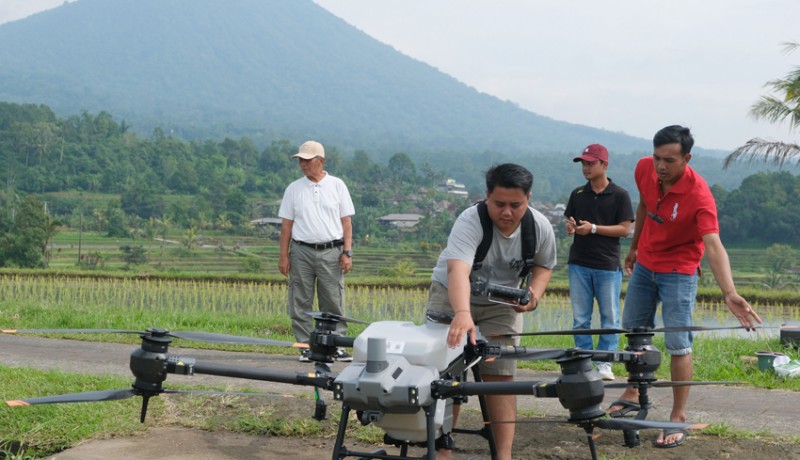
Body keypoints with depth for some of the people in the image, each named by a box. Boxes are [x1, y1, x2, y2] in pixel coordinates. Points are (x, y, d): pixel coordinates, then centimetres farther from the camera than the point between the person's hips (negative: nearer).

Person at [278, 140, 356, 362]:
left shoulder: (337, 186, 6)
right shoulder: (294, 189, 8)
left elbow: (346, 221, 5)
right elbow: (286, 224, 8)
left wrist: (347, 252, -3)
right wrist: (284, 255, 1)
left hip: (331, 252, -1)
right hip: (302, 251, 1)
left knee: (333, 302, 1)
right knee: (301, 303, 2)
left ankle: (336, 345, 7)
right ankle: (306, 346, 9)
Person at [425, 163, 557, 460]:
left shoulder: (540, 227, -16)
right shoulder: (470, 222, -33)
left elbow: (544, 265, 4)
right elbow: (457, 269, -49)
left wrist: (535, 293, -18)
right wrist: (462, 313, -67)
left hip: (501, 305, 3)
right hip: (452, 296, -3)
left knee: (500, 378, -4)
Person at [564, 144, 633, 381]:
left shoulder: (620, 195, -3)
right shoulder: (578, 194, 10)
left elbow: (625, 229, -7)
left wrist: (593, 228, -15)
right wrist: (570, 228, -9)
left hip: (608, 265, -3)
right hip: (579, 263, 4)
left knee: (609, 317, 2)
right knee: (580, 318, 5)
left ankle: (604, 363, 8)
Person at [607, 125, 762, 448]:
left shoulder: (699, 195, -31)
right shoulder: (644, 170, -14)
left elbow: (713, 245, -42)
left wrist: (729, 293, -56)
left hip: (678, 272, -6)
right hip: (644, 265, 6)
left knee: (678, 344, -8)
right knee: (633, 331, 18)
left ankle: (678, 418, 3)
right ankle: (633, 394, 38)